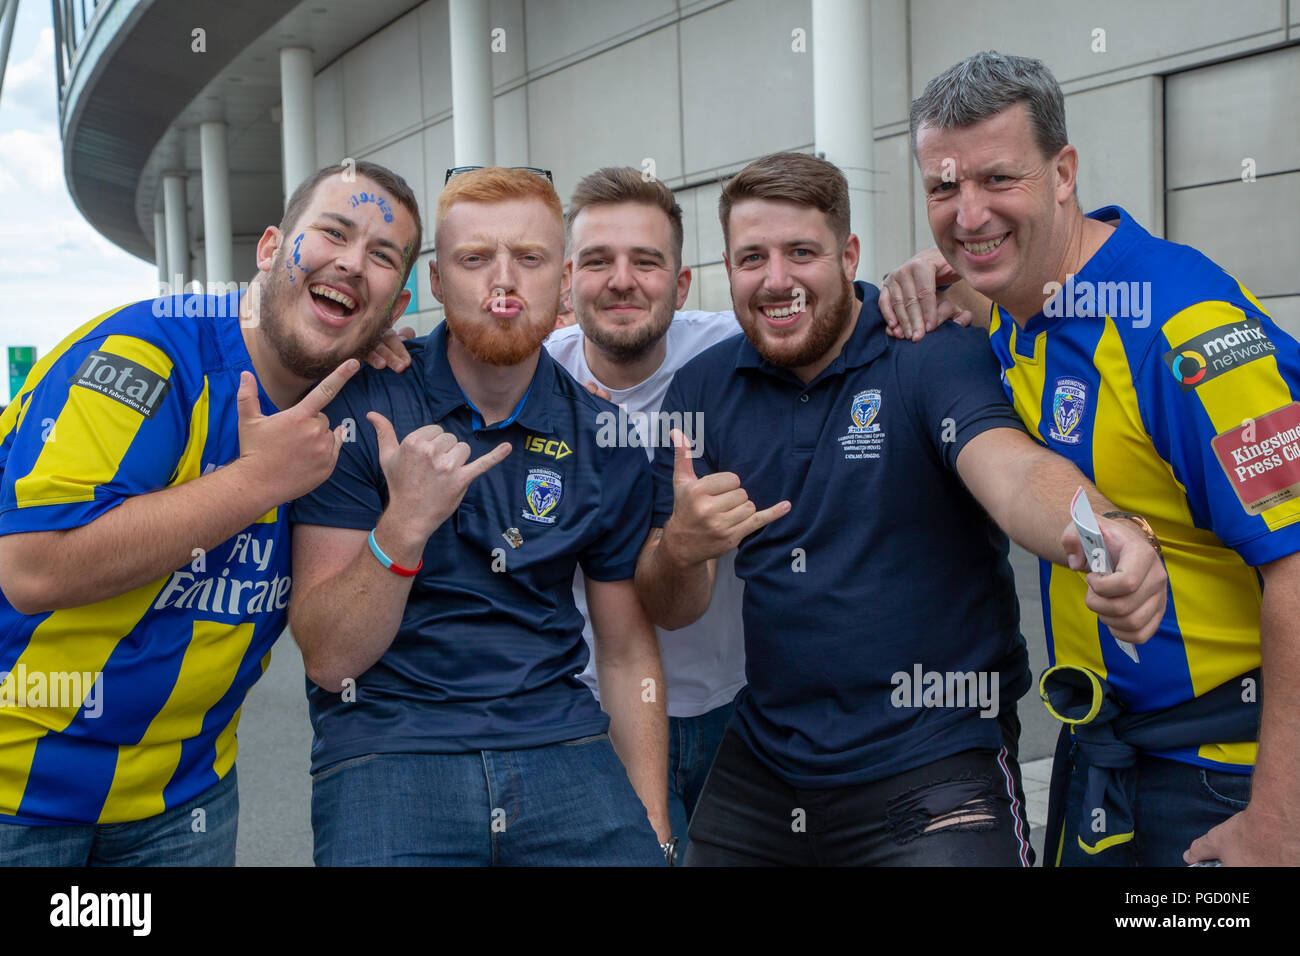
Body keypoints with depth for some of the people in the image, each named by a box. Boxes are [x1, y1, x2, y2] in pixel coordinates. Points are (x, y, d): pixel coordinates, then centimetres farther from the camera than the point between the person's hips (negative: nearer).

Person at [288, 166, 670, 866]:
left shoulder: (603, 442, 3)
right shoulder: (359, 405, -6)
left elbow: (627, 653, 11)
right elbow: (328, 659, -8)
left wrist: (652, 824, 4)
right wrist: (404, 527, -24)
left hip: (555, 733, 3)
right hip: (385, 740, -2)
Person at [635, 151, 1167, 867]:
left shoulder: (935, 355, -10)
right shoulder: (701, 390, 2)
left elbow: (1013, 471, -29)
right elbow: (668, 611, 1)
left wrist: (1105, 538, -51)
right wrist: (679, 549, -23)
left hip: (936, 765, -4)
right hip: (760, 765, 5)